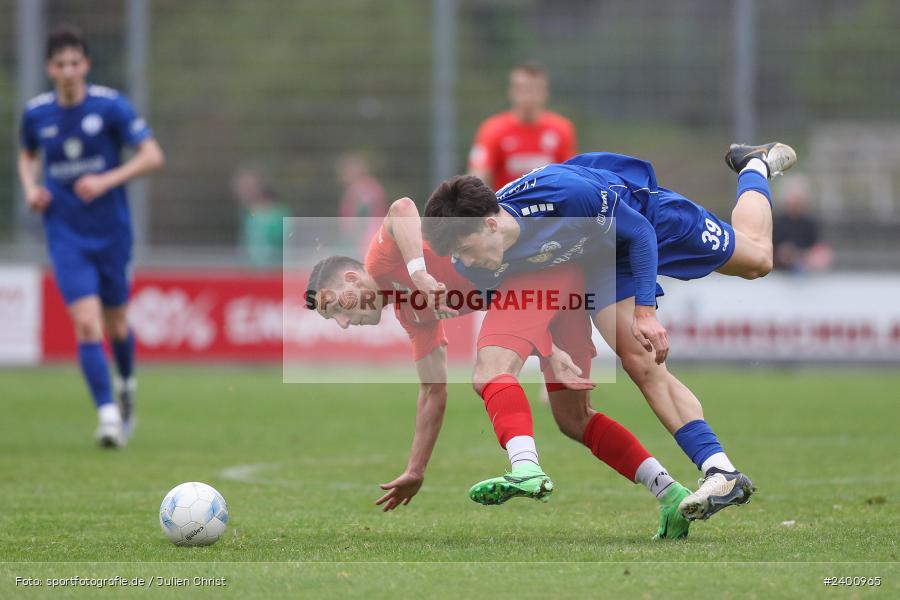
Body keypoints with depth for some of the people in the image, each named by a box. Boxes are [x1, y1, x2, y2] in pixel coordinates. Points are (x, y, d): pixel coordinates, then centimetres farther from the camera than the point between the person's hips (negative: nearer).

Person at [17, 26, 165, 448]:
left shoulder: (111, 106, -9)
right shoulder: (36, 113, 0)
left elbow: (152, 156, -9)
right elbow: (27, 156, 21)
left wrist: (108, 180, -20)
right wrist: (30, 187, 1)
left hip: (111, 233, 0)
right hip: (65, 235, 1)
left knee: (114, 323, 12)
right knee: (86, 322, -16)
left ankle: (126, 384, 44)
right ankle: (108, 414, -16)